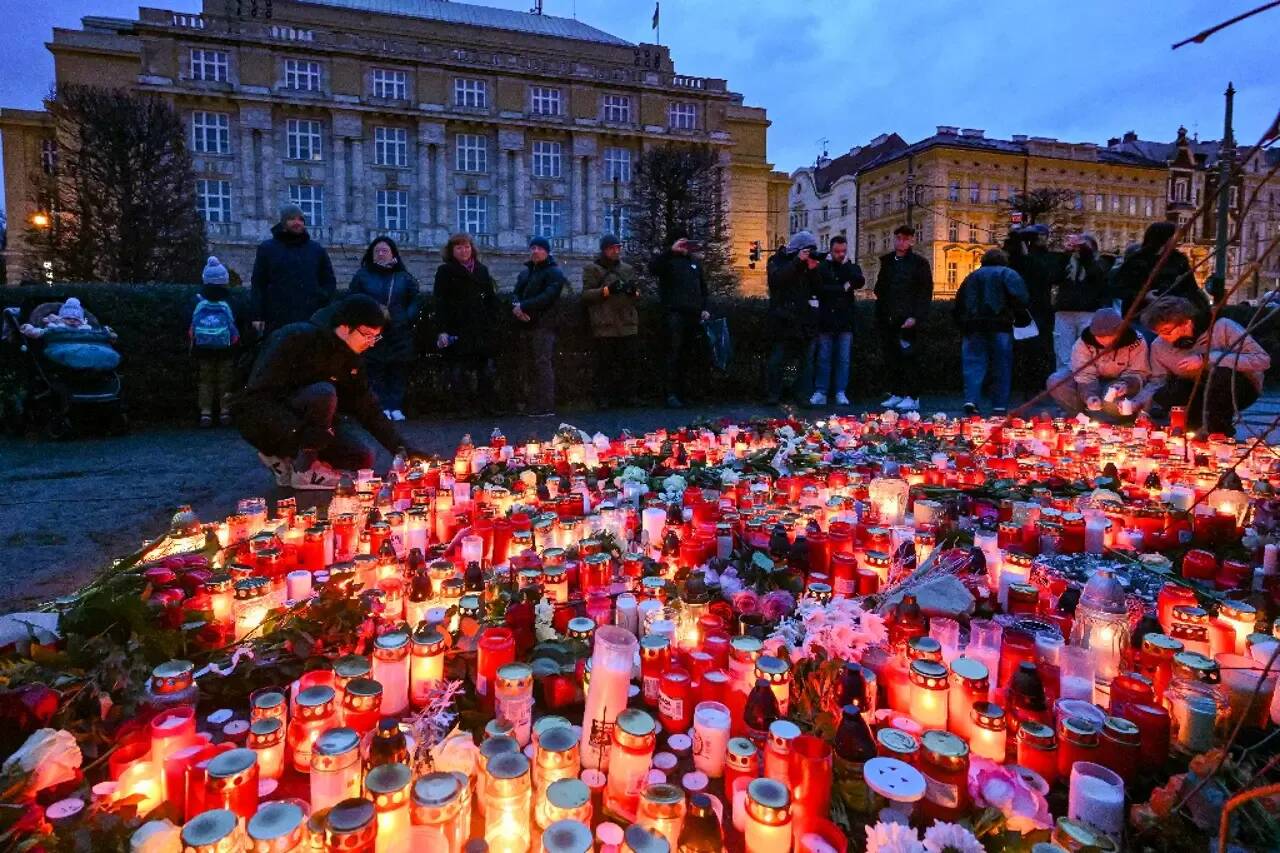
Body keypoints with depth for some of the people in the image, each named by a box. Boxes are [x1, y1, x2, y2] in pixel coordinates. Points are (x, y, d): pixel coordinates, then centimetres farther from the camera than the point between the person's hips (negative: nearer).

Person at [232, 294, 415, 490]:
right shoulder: (296, 338, -23)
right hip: (262, 421, -7)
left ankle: (284, 459, 5)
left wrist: (400, 446, -9)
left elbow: (369, 408, 2)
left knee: (365, 455, -10)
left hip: (306, 423, 7)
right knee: (323, 393, -34)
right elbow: (256, 396, -27)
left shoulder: (352, 357, -1)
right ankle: (303, 470, -16)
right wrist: (298, 432, -40)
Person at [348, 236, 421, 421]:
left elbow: (415, 301, 9)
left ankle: (396, 407, 7)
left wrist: (407, 318, -4)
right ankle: (382, 407, 2)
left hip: (399, 334, 1)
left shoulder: (404, 277, 10)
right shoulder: (363, 275, 8)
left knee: (398, 371, 2)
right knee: (375, 372, -2)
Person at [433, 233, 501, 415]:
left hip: (481, 330, 3)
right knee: (457, 370, -6)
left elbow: (491, 299, 15)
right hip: (456, 330, -3)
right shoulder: (445, 271, 4)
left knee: (486, 372, 2)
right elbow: (440, 302, -3)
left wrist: (493, 324, 5)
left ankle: (489, 406, 10)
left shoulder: (482, 270, 15)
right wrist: (442, 330, -12)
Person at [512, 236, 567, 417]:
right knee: (528, 367, 8)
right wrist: (516, 307, -8)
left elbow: (547, 297, -14)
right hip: (525, 324, 8)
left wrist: (523, 306, -16)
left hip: (544, 325, -7)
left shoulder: (554, 272, 0)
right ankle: (531, 404, 14)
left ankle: (546, 406, -12)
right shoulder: (525, 272, 23)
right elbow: (516, 294, 15)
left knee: (543, 365, -12)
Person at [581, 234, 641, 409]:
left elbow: (637, 297, 22)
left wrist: (634, 291, -3)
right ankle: (604, 397, 2)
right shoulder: (591, 269, 7)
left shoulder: (628, 268, 19)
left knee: (629, 362, 4)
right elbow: (586, 294, -3)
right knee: (605, 363, -4)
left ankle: (628, 395, 13)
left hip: (628, 324, 4)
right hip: (604, 326, -4)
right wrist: (607, 290, -16)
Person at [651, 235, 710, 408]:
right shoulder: (669, 260, 4)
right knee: (674, 353, -13)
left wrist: (704, 308, 12)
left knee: (687, 355, 6)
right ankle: (671, 394, -15)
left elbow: (703, 287, 24)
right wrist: (671, 250, -21)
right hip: (674, 312, -6)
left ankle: (681, 392, 12)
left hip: (693, 314, 6)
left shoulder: (694, 262, 21)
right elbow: (652, 267, -16)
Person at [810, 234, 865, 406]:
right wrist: (843, 288, -9)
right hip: (826, 320, -1)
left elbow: (860, 282, -9)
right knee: (823, 358, 1)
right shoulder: (822, 267, 7)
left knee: (843, 359, 2)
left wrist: (846, 264, -8)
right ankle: (820, 393, 4)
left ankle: (840, 393, 7)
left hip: (845, 321, 1)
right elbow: (820, 288, -10)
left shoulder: (852, 268, 12)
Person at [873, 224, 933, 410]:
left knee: (907, 357, -7)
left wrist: (915, 317, -14)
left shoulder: (919, 263, 2)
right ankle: (896, 394, 14)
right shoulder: (887, 261, 16)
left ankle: (912, 397, -2)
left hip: (907, 319, -5)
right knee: (890, 359, 5)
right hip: (886, 320, 5)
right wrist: (879, 315, 9)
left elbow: (925, 294, -3)